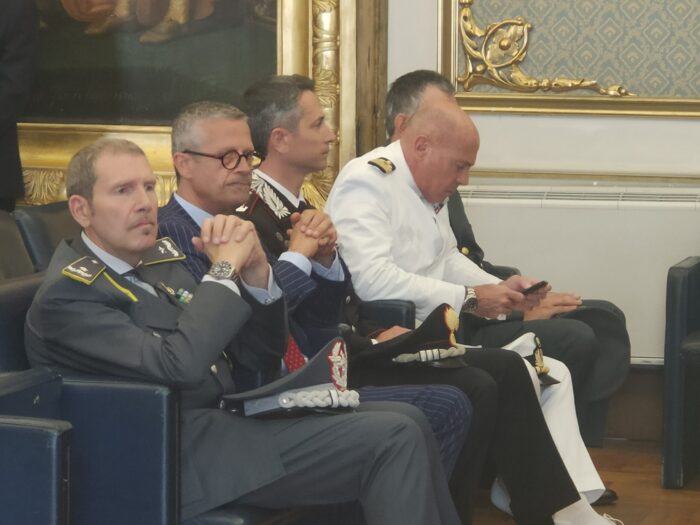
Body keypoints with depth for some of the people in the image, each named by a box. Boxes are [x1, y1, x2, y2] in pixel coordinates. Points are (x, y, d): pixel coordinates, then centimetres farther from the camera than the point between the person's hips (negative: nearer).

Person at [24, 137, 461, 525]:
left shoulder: (159, 258, 13)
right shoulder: (68, 293, -11)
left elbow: (261, 356, 12)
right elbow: (179, 365, -26)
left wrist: (254, 271, -5)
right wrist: (224, 271, -14)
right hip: (186, 454, -8)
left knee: (406, 421, -1)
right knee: (393, 439, -16)